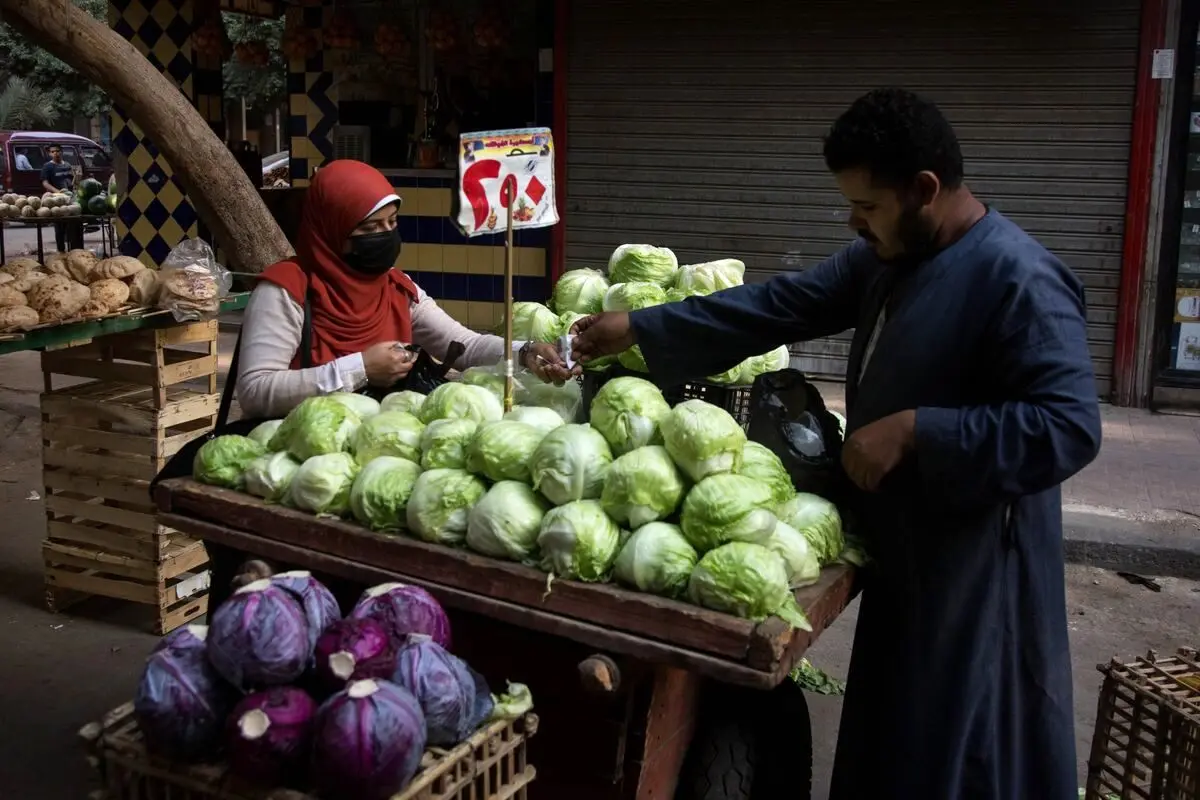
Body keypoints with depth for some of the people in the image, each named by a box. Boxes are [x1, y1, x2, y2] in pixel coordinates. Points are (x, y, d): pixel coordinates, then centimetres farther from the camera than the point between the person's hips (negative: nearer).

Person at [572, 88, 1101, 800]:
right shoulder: (886, 257, 6)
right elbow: (778, 306, 9)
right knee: (892, 741, 20)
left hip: (975, 568, -8)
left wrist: (914, 431, -26)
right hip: (902, 550, 8)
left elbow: (1069, 427, -26)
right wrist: (638, 329, 7)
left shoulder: (1020, 281, -21)